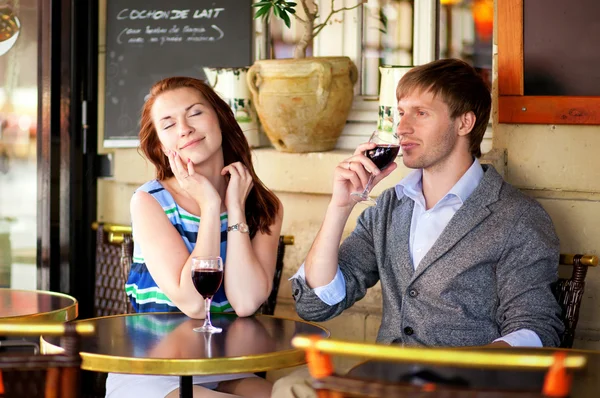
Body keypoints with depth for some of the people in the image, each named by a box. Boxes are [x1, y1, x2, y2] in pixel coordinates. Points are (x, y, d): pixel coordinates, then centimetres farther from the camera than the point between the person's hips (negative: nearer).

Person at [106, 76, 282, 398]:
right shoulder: (150, 202, -5)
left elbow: (246, 302, -14)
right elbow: (192, 303, -18)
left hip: (228, 372, 3)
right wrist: (210, 207, -14)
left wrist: (235, 208, -10)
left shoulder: (263, 206, 3)